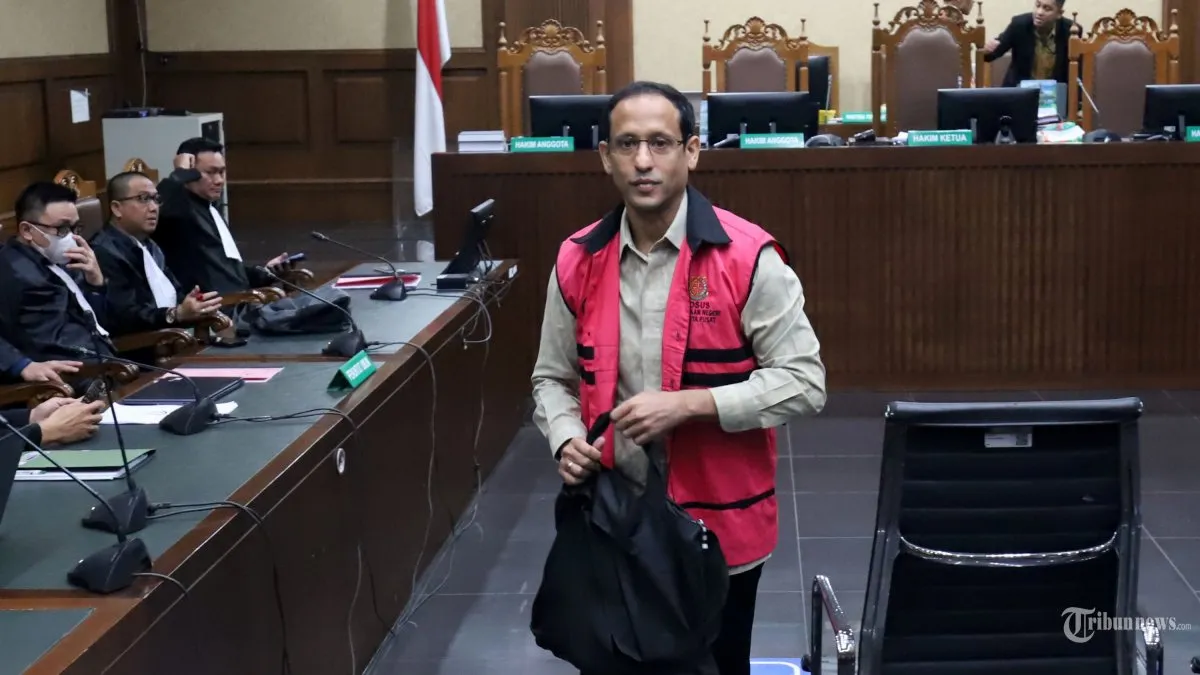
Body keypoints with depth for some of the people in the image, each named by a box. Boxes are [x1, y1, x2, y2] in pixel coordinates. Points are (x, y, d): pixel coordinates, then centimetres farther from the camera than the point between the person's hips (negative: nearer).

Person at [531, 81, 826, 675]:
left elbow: (803, 381, -13)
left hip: (718, 522, -3)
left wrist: (688, 404, -22)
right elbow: (554, 378, 10)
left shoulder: (745, 257, -13)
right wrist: (566, 440, -10)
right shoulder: (578, 261, 0)